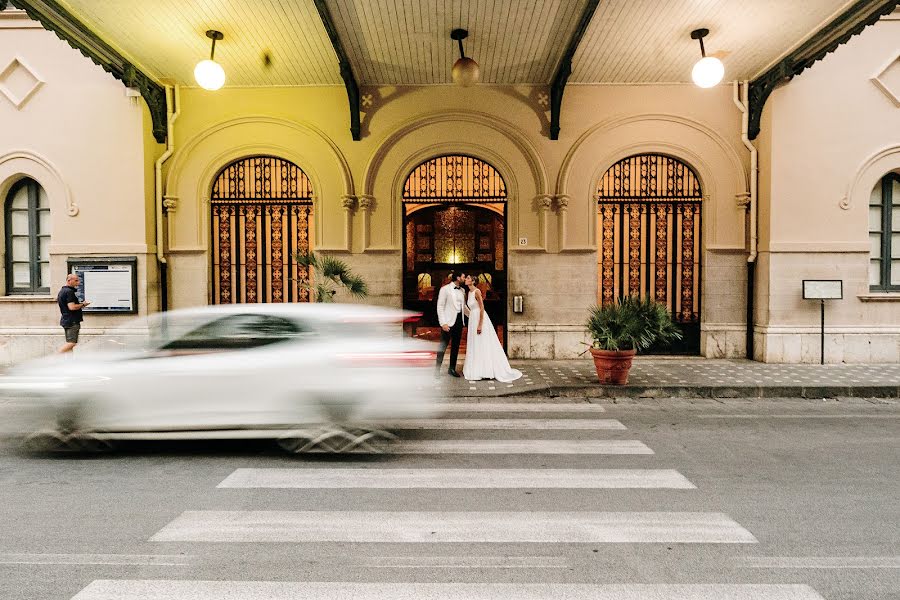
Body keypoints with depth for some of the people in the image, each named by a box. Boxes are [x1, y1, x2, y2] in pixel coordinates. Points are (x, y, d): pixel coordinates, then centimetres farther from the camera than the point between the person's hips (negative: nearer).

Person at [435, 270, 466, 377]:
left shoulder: (462, 291, 12)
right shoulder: (445, 289, -6)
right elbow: (440, 307, -9)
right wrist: (443, 323, -15)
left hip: (459, 320, 6)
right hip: (449, 321, -6)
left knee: (456, 346, 10)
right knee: (443, 345, -4)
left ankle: (452, 368, 20)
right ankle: (437, 369, 3)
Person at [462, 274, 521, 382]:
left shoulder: (477, 292, -15)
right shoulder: (469, 292, 12)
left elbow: (482, 308, -19)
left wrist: (480, 325, -22)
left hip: (480, 319, -9)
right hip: (473, 319, 9)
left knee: (482, 345, -3)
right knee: (474, 346, 11)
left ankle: (485, 371, 3)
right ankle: (476, 370, 18)